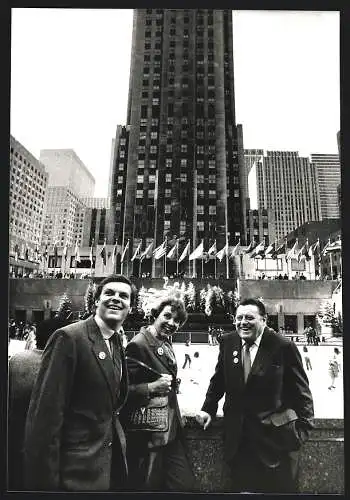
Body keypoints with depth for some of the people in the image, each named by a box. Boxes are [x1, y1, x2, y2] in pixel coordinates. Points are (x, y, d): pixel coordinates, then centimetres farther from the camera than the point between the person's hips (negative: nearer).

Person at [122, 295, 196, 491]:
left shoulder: (166, 343, 7)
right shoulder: (138, 345, -21)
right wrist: (151, 388, -31)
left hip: (172, 433, 8)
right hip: (148, 436, -8)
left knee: (185, 484, 16)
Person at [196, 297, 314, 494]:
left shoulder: (284, 346, -15)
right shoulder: (228, 342, -3)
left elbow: (301, 390, -8)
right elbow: (219, 379, 8)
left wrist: (304, 425, -10)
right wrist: (209, 408, 4)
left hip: (274, 433, -3)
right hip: (238, 432, 4)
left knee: (278, 486, 14)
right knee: (242, 485, 17)